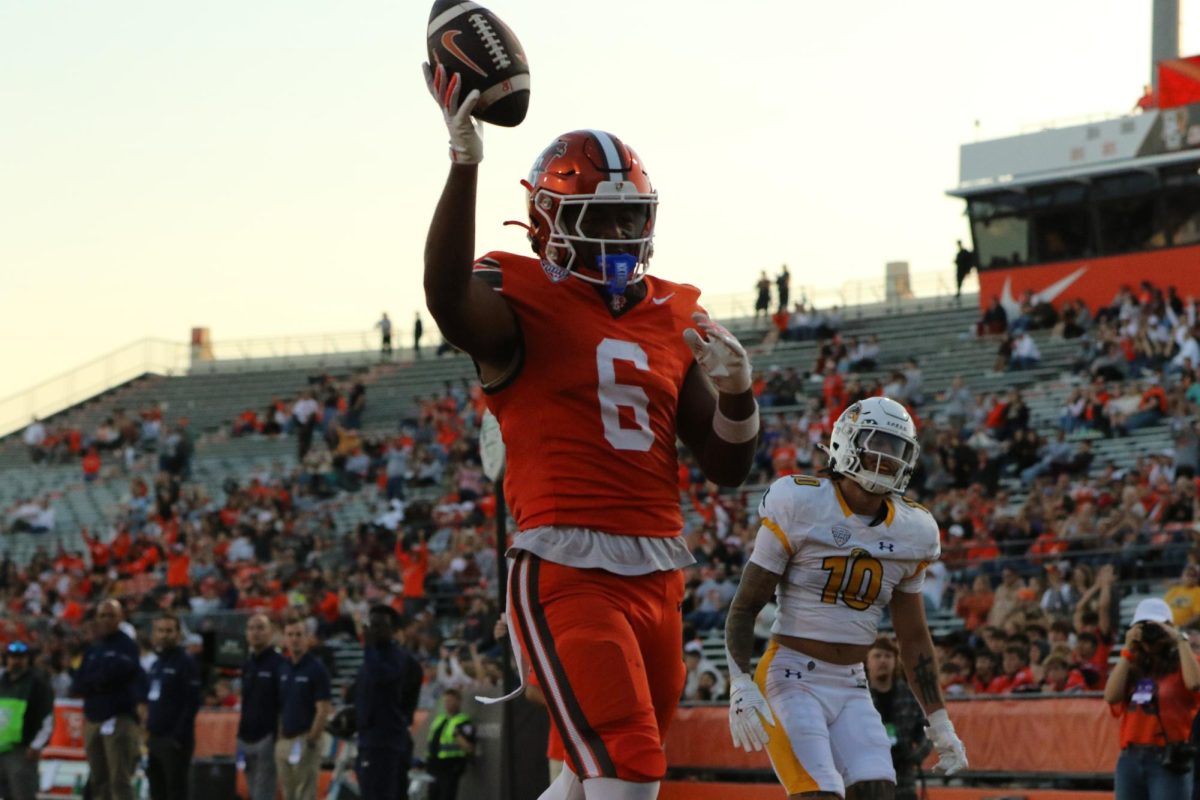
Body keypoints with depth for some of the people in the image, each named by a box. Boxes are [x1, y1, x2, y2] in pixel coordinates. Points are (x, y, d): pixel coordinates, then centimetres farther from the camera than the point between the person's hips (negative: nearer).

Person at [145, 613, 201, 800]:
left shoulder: (186, 663, -8)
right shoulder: (156, 665, 17)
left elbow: (192, 703, -15)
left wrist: (179, 736, -20)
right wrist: (149, 732, 14)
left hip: (175, 741, -8)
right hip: (155, 739, 8)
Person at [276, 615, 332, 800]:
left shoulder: (316, 669, -8)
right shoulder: (283, 669, 12)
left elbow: (323, 710, -12)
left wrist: (310, 741, -17)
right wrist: (280, 738, 10)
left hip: (304, 742, -7)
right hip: (284, 742, 7)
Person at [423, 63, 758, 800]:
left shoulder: (676, 318, 16)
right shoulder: (523, 302, -2)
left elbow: (730, 467, 16)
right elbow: (449, 301, -29)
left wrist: (735, 390, -4)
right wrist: (465, 163, -34)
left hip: (660, 575, 7)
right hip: (568, 573, -7)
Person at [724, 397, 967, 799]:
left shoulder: (911, 531, 6)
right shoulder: (799, 506, -11)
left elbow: (913, 637, 15)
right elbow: (745, 607, -8)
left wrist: (939, 722, 14)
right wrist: (741, 685, -20)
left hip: (852, 687, 6)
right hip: (793, 677, -6)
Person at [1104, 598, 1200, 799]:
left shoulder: (1180, 666, 2)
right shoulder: (1133, 668, 14)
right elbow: (1111, 696, -3)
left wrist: (1180, 640, -12)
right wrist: (1127, 651, 0)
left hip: (1169, 762, -5)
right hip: (1130, 760, 5)